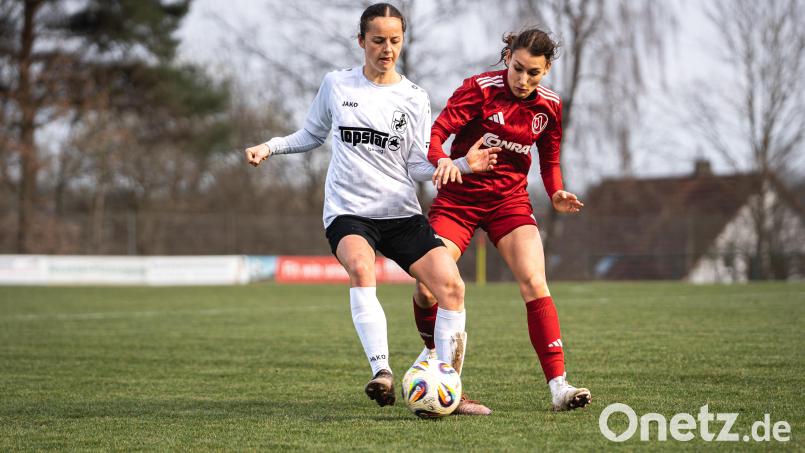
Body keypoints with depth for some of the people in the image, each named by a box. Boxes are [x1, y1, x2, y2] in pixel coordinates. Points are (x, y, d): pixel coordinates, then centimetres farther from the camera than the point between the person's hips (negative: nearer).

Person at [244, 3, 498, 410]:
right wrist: (270, 146, 8)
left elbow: (418, 166, 2)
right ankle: (382, 372, -40)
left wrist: (461, 166, -15)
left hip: (401, 213, 2)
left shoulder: (413, 99, 5)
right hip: (347, 212, -2)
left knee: (450, 284, -16)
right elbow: (313, 134, 22)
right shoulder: (336, 85, 7)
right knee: (360, 265, -36)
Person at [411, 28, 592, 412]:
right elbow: (436, 133, -21)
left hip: (510, 201, 2)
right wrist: (441, 160, -43)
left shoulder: (549, 106, 0)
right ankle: (435, 351, 21)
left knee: (535, 285, -16)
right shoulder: (481, 89, -14)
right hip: (459, 197, -2)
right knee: (427, 289, -11)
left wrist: (556, 194, -5)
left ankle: (558, 386, -17)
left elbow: (549, 159, 14)